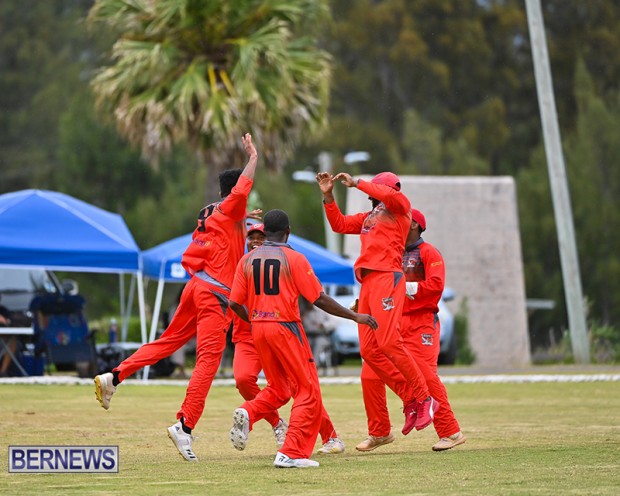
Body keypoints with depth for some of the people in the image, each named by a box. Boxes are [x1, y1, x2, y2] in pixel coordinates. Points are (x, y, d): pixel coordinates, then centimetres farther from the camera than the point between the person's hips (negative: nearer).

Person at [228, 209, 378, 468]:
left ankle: (248, 413, -6)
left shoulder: (247, 260, 7)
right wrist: (355, 316, 0)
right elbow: (320, 299, -8)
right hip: (286, 328, -6)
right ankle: (291, 453, -8)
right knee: (307, 391, 2)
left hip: (258, 328, 6)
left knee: (278, 389, 22)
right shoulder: (293, 258, -6)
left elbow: (235, 303, 4)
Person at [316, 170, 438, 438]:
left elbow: (390, 196, -16)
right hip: (367, 283, 9)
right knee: (369, 350, 0)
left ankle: (424, 399, -12)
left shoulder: (400, 207, 5)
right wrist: (328, 196, 21)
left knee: (388, 343, -20)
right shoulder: (368, 217, 28)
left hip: (387, 278, -9)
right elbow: (339, 224, 31)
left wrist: (357, 183, -10)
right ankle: (411, 400, 4)